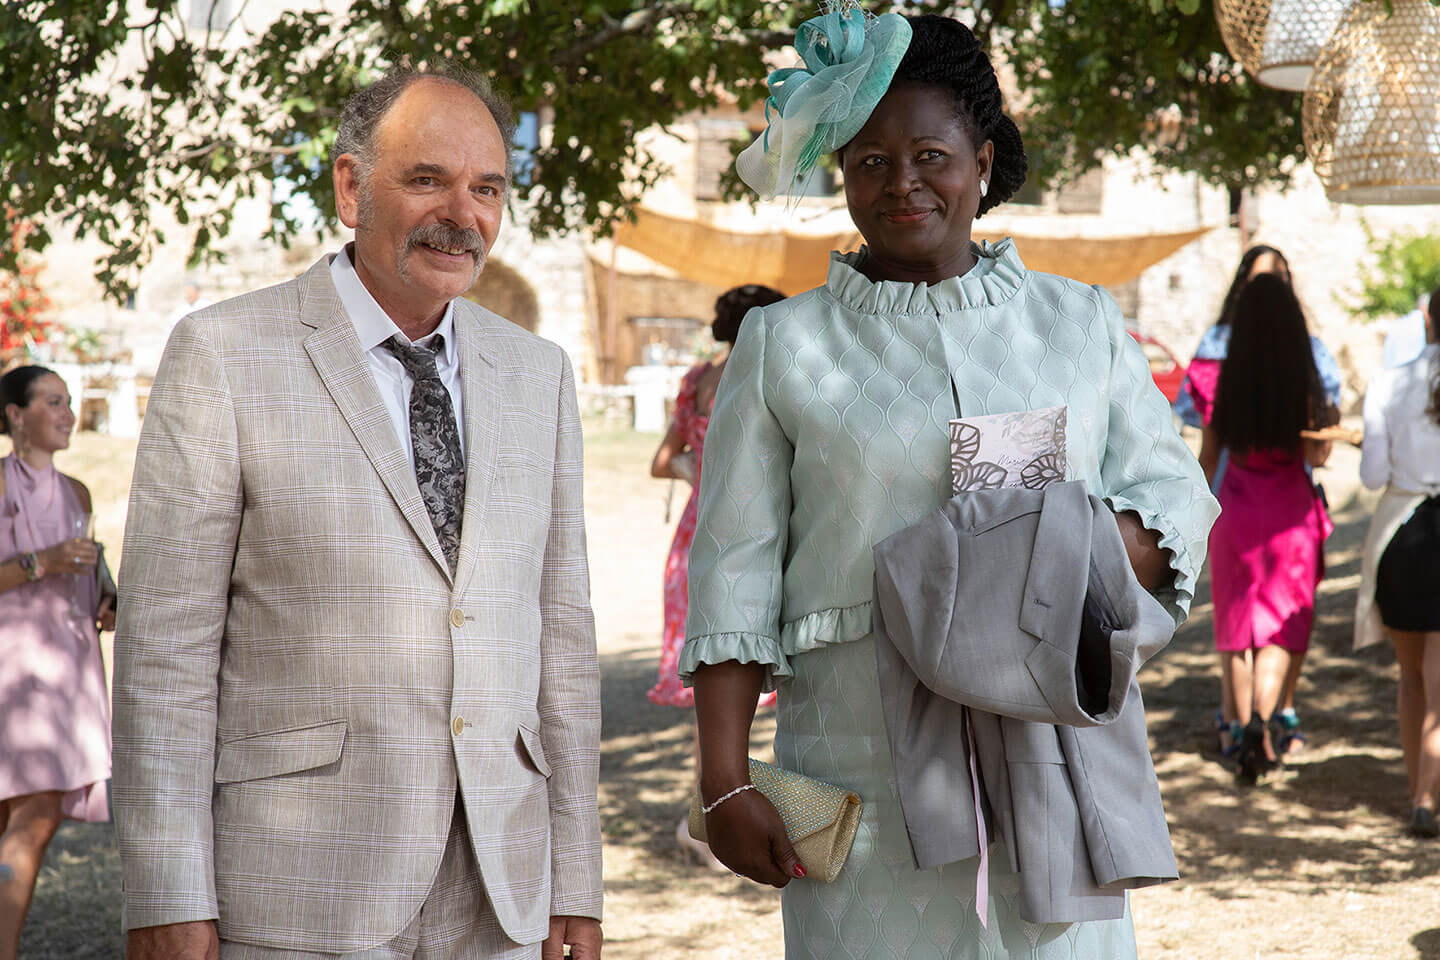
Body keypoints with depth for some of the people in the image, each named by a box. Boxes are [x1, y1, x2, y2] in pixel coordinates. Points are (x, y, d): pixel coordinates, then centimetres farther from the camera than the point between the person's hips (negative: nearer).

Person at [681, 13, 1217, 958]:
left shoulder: (1083, 322, 13)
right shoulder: (784, 343, 8)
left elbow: (1176, 491, 11)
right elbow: (735, 574, 4)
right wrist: (725, 784, -3)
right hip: (865, 765, -1)